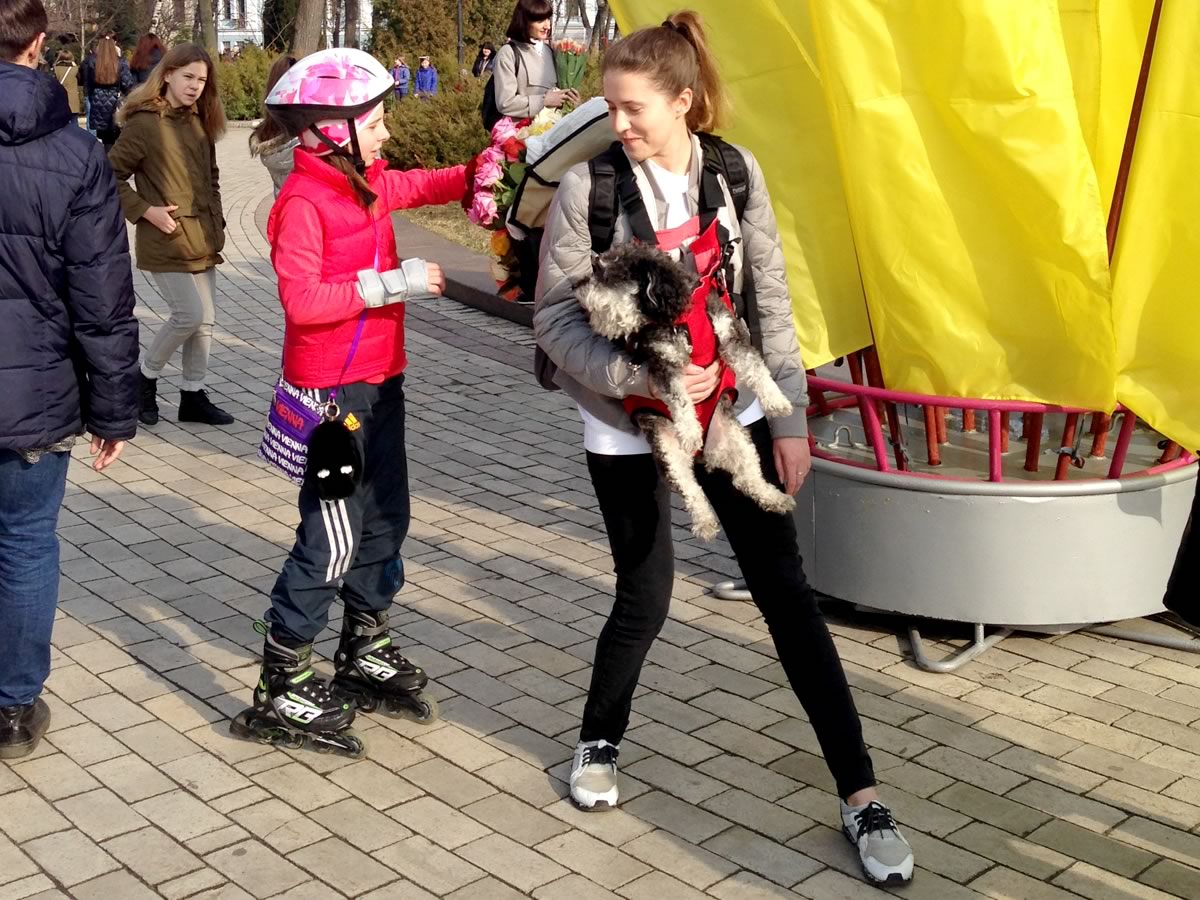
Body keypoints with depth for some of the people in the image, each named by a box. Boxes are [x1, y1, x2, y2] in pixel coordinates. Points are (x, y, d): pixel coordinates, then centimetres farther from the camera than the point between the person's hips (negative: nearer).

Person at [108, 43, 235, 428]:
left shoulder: (200, 122, 11)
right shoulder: (145, 123, -11)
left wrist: (215, 220, 12)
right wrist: (146, 210, -16)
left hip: (202, 239, 7)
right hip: (165, 241, -7)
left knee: (205, 319, 8)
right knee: (189, 315, -13)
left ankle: (193, 395, 20)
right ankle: (145, 377, 11)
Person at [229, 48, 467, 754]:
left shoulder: (367, 182, 8)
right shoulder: (303, 203, -18)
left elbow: (418, 186, 26)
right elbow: (302, 300, -25)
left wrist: (477, 174, 9)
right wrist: (390, 283, -24)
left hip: (379, 380, 9)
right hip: (332, 390, -9)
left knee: (385, 519, 17)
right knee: (332, 537, -6)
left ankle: (366, 654, 34)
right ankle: (282, 692, 6)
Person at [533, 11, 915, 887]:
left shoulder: (735, 173, -3)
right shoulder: (588, 187, -11)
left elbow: (771, 305, 1)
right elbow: (555, 317, -9)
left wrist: (790, 417, -1)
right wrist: (640, 375, -23)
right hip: (629, 426, -2)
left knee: (787, 593, 1)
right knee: (645, 600, 4)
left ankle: (860, 794, 10)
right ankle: (599, 742, 35)